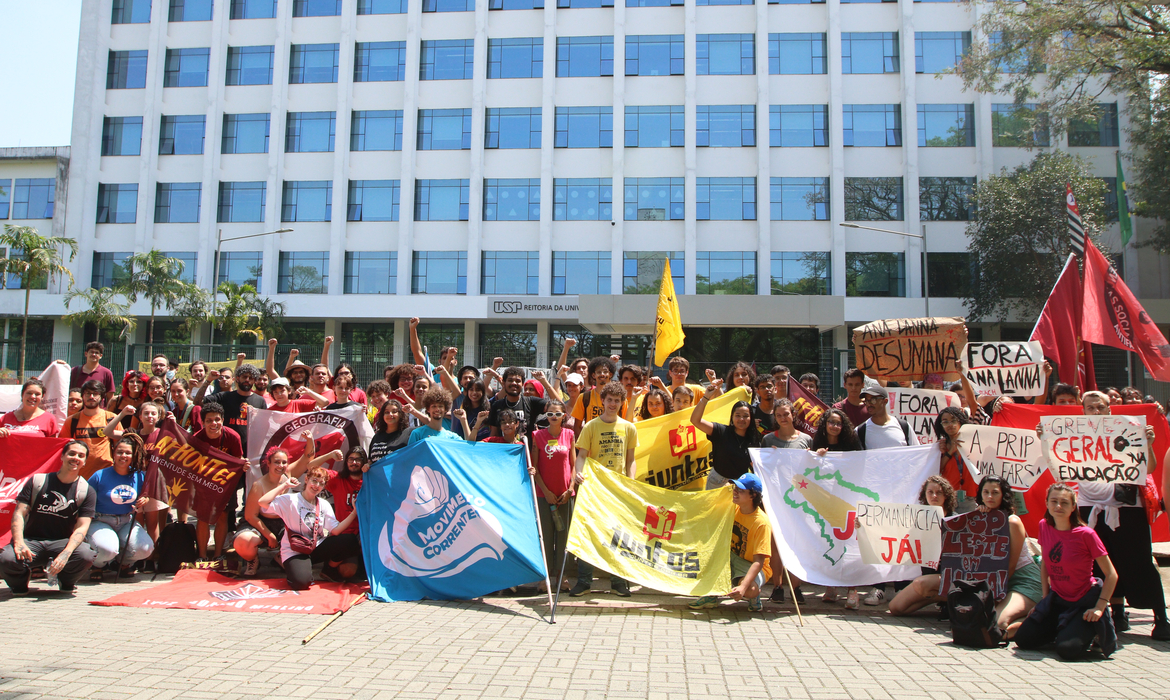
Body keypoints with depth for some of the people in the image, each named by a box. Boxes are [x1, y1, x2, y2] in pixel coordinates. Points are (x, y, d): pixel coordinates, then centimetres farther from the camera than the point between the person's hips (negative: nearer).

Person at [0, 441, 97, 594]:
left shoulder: (86, 491, 1)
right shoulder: (37, 481, 5)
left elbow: (81, 527, -9)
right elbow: (19, 513, -2)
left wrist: (65, 553, -28)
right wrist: (19, 543, -21)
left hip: (62, 542, 0)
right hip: (31, 540, 0)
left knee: (85, 554, -32)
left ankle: (65, 580, 3)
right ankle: (20, 579, 5)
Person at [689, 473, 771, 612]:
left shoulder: (761, 523, -25)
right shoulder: (733, 508, -7)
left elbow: (759, 561, -29)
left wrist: (743, 587, -41)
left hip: (751, 566, -5)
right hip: (732, 558, 6)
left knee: (750, 590, -37)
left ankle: (754, 596, 3)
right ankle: (711, 596, -8)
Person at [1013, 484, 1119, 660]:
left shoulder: (1086, 534, -18)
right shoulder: (1044, 526, -2)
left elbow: (1111, 575, -13)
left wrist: (1099, 608, -19)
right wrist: (1044, 599, 7)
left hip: (1084, 602, -5)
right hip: (1057, 599, 5)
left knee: (1068, 649, -23)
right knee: (1022, 639, -3)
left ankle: (1093, 630, 8)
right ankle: (1064, 627, 20)